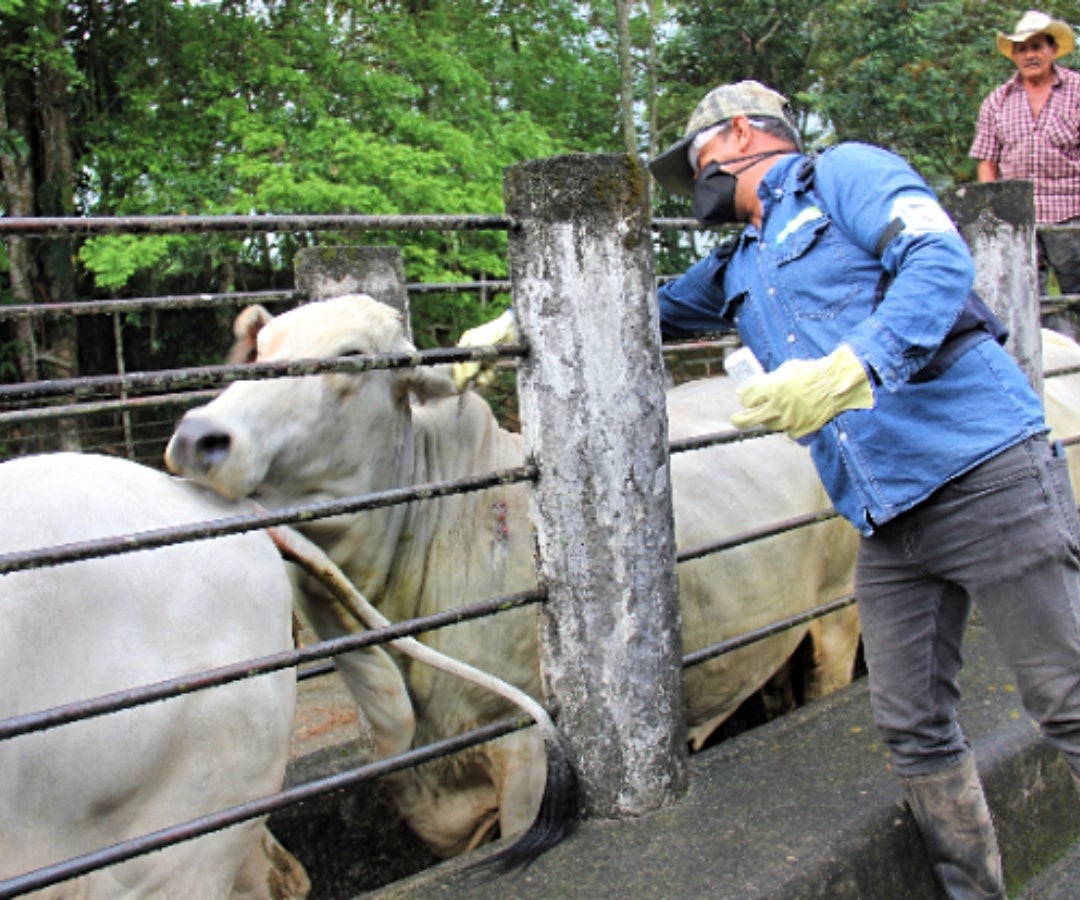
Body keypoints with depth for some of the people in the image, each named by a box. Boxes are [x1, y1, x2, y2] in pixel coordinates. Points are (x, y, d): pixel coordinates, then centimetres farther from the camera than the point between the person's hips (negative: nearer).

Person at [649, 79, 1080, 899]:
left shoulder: (843, 173, 2)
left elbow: (941, 261, -14)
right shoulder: (736, 269, 24)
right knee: (915, 731, 6)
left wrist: (850, 369, -28)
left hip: (985, 469, -7)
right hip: (890, 523, 7)